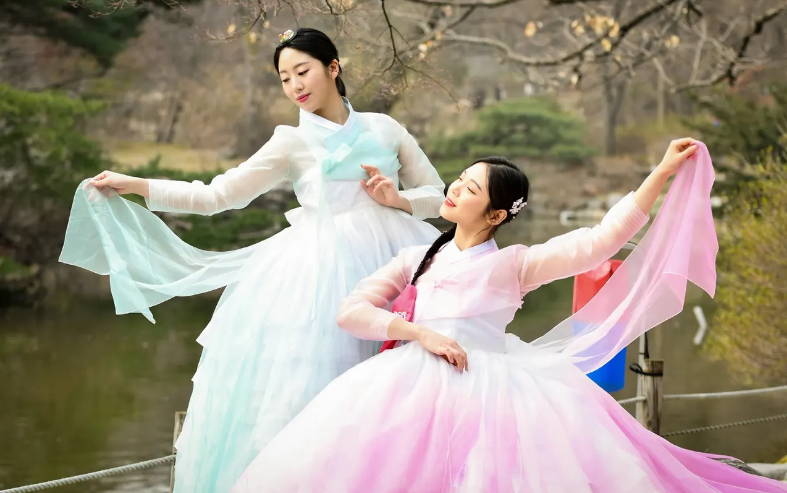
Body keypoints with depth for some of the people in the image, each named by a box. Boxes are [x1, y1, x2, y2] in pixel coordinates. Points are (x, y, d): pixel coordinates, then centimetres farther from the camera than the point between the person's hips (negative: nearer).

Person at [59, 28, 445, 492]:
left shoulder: (385, 128, 13)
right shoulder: (292, 143, 10)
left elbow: (438, 196, 16)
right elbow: (217, 195, 6)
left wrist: (398, 199, -5)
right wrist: (132, 185, 1)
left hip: (393, 261, 1)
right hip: (324, 270, -1)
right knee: (301, 390, -8)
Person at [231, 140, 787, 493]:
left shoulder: (515, 264, 16)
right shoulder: (416, 259, 24)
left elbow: (602, 239, 6)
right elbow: (351, 312, 12)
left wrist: (663, 173, 2)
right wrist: (418, 332, -6)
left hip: (494, 381, -1)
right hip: (419, 380, 2)